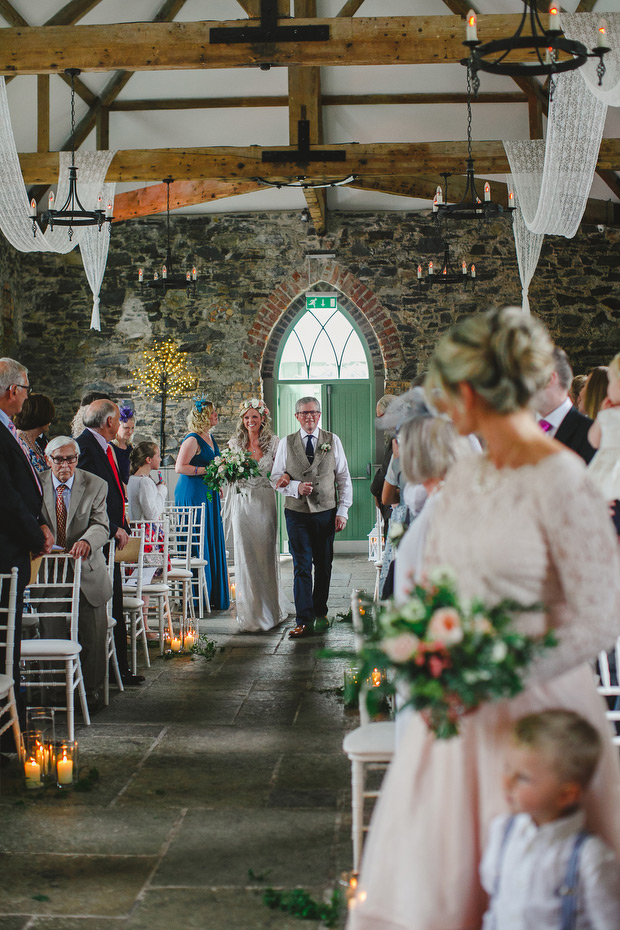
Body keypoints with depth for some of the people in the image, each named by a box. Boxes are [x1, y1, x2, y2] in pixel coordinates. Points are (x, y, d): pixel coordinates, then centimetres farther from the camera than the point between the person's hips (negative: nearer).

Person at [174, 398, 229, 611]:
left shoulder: (209, 438, 15)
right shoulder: (193, 439, -12)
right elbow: (180, 467, -18)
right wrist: (208, 470, -19)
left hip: (208, 495, 9)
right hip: (193, 495, -9)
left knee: (212, 543, 9)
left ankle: (212, 595, 14)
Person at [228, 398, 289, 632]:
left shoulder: (273, 442, 2)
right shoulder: (234, 444, 7)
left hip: (265, 503, -1)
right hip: (242, 504, 1)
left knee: (266, 553, 5)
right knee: (245, 555, -1)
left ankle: (270, 609, 19)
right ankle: (251, 615, 6)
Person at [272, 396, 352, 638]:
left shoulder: (332, 441, 6)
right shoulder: (286, 444, 5)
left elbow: (344, 478, 5)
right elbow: (276, 477, 6)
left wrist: (342, 511, -1)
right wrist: (296, 487, -14)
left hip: (326, 512, 1)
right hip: (297, 512, -1)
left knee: (324, 565, 9)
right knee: (302, 566, -6)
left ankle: (320, 613, 24)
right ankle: (304, 620, -7)